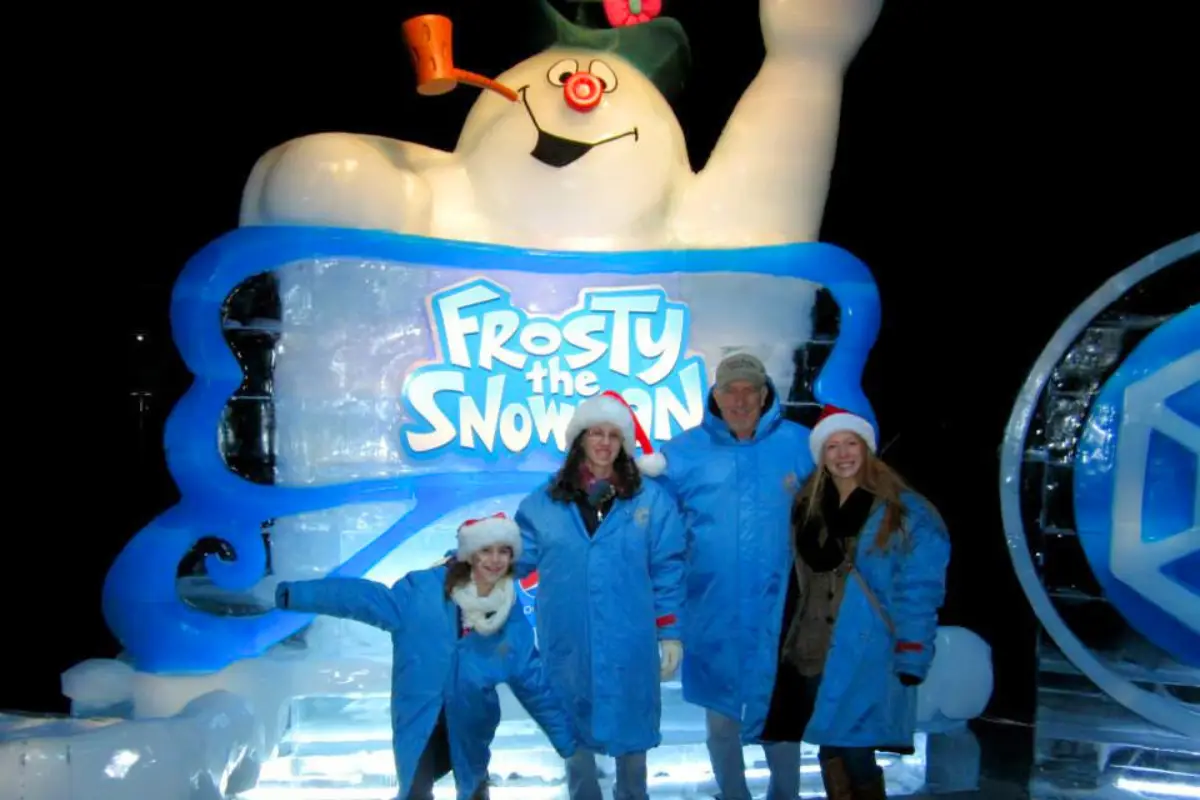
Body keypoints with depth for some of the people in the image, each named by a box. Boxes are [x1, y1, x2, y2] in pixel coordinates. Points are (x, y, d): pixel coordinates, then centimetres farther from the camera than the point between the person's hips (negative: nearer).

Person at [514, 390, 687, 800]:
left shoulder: (652, 499, -1)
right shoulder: (544, 502, 2)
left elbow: (667, 572, -1)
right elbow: (516, 558, 5)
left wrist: (670, 633, -2)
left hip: (629, 646, -1)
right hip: (568, 646, 1)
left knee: (631, 730, 13)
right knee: (574, 732, 14)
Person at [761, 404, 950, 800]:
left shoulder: (903, 511, -6)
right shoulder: (808, 506, 10)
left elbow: (918, 592, -9)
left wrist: (911, 659, -14)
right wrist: (787, 642, 10)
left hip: (867, 654, -5)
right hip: (813, 651, 5)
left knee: (854, 753, -6)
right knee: (831, 752, 12)